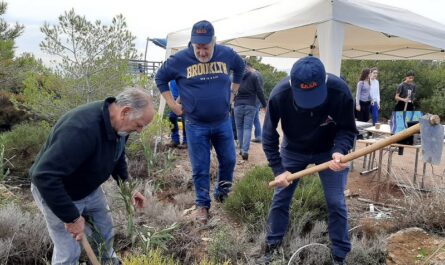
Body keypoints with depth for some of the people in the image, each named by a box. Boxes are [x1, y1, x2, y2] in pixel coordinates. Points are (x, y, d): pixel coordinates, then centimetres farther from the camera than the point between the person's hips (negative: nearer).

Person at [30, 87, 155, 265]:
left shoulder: (117, 124, -12)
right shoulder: (82, 128, -40)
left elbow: (117, 156, 9)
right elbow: (44, 176, -41)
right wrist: (71, 217, -34)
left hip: (90, 188, 8)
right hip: (54, 191, -7)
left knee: (106, 234, 18)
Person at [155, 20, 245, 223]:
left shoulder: (227, 54, -5)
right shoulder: (180, 59, -11)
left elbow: (240, 68, 17)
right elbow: (160, 78, 3)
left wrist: (232, 92, 12)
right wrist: (172, 104, -2)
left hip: (223, 122, 2)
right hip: (196, 126, -2)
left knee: (229, 160, 12)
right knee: (200, 168, 6)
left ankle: (222, 194, 36)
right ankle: (202, 204, 24)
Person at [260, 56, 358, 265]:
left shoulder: (340, 91, -33)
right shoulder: (279, 95, -32)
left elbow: (348, 130, -19)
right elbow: (269, 136, -18)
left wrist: (340, 151, -40)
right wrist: (278, 170, -22)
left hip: (329, 151, 0)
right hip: (293, 150, 1)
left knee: (336, 202, -2)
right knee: (280, 198, 5)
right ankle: (271, 247, 24)